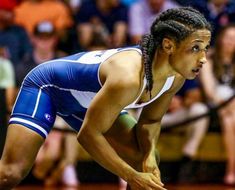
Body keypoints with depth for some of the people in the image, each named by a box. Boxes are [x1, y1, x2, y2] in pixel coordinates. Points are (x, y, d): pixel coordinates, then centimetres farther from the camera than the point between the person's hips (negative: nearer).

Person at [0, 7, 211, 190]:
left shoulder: (176, 77, -19)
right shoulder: (128, 78, -42)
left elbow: (151, 120, -1)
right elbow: (88, 134, -33)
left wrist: (149, 155, -20)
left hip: (87, 99, 8)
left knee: (147, 163, 1)